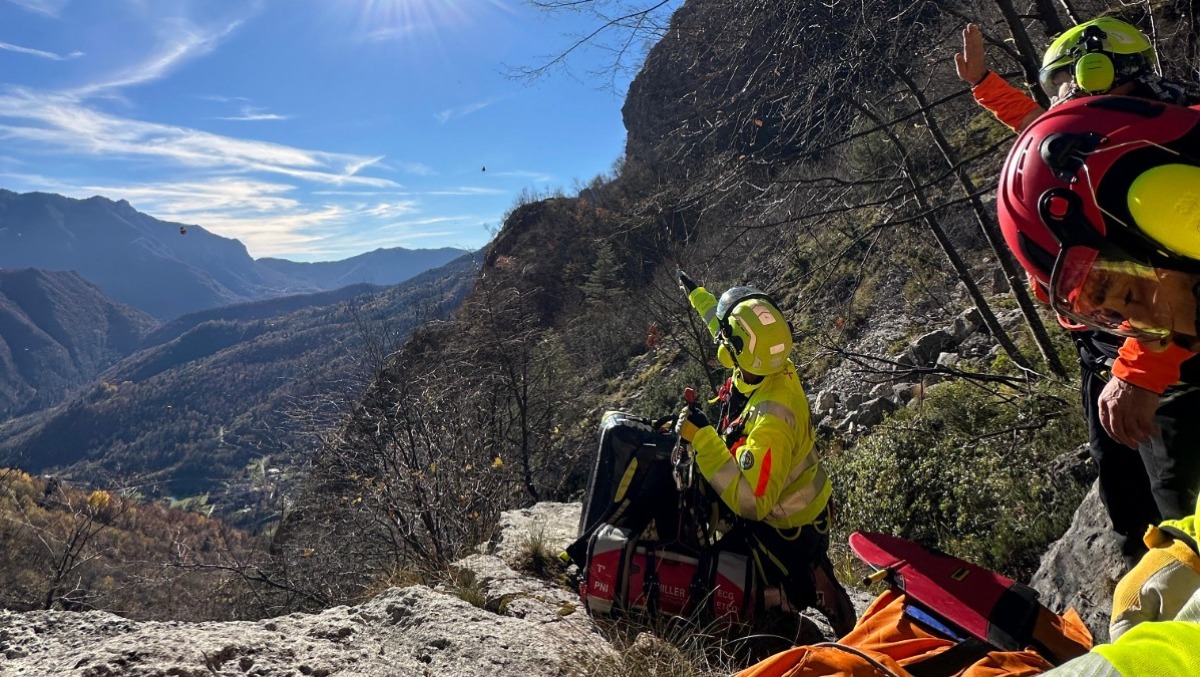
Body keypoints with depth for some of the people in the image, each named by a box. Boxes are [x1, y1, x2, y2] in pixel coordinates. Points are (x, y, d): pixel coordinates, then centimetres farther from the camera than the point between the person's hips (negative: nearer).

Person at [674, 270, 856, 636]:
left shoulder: (770, 420, -40)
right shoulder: (775, 365, -17)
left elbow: (751, 501, -40)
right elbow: (731, 327, 3)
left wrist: (701, 437, -40)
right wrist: (695, 294, 16)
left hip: (787, 526, -7)